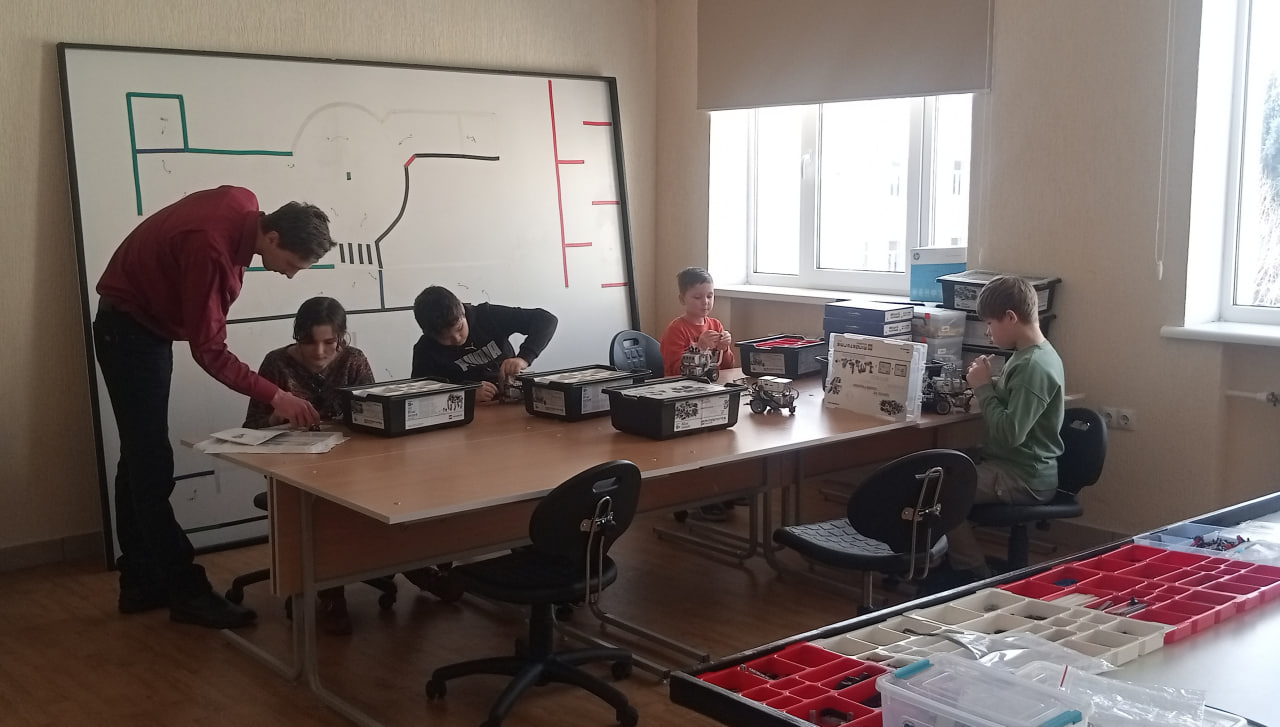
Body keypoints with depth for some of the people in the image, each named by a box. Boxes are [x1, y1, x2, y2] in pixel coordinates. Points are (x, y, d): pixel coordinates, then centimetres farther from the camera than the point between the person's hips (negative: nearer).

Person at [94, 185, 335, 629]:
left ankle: (141, 583, 19)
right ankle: (187, 592, -6)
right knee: (152, 466, -9)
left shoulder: (245, 206, -9)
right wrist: (275, 397, -31)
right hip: (129, 331, -10)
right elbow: (209, 351, -30)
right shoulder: (210, 248, -34)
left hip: (145, 326, 10)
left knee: (140, 459, 12)